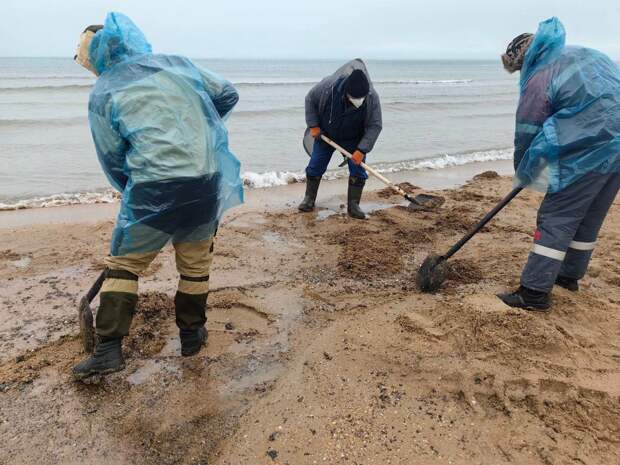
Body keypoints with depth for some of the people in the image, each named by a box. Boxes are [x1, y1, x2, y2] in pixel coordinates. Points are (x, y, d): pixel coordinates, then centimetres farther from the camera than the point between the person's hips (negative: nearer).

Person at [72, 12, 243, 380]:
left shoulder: (103, 93, 5)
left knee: (124, 263, 14)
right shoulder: (178, 63, 13)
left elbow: (113, 160, 7)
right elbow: (228, 95, 17)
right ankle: (192, 334, 31)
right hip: (208, 183, 3)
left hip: (153, 188, -3)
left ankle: (109, 348, 14)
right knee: (196, 263, 18)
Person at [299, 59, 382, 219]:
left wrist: (362, 150, -29)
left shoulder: (372, 98, -29)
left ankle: (353, 206, 6)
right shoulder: (328, 86, -30)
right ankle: (309, 199, 20)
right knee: (315, 167, 2)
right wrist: (313, 125, -13)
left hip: (353, 140, 0)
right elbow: (310, 99, -11)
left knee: (358, 171, -6)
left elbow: (375, 126, -21)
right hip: (325, 134, 0)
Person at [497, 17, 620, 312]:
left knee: (555, 219, -6)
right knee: (590, 218, 18)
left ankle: (535, 292, -5)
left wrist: (523, 174, 12)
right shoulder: (586, 55, 18)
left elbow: (526, 134, -3)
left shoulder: (539, 78, -8)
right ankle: (570, 275, 33)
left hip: (590, 150, -9)